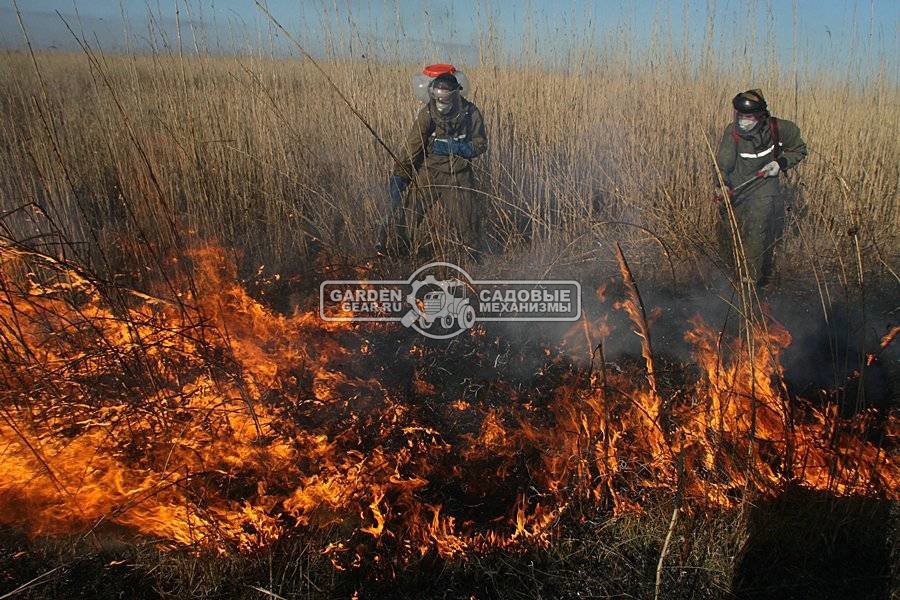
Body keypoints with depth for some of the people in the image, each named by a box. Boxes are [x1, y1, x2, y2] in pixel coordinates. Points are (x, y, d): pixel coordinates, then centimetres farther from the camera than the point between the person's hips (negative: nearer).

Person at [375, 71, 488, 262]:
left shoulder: (470, 113, -9)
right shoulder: (427, 113, -13)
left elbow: (481, 144, -1)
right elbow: (411, 146, -17)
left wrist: (457, 148, -20)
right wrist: (399, 175, -25)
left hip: (458, 175, 1)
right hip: (429, 170, -1)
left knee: (468, 217, 4)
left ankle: (473, 259, 24)